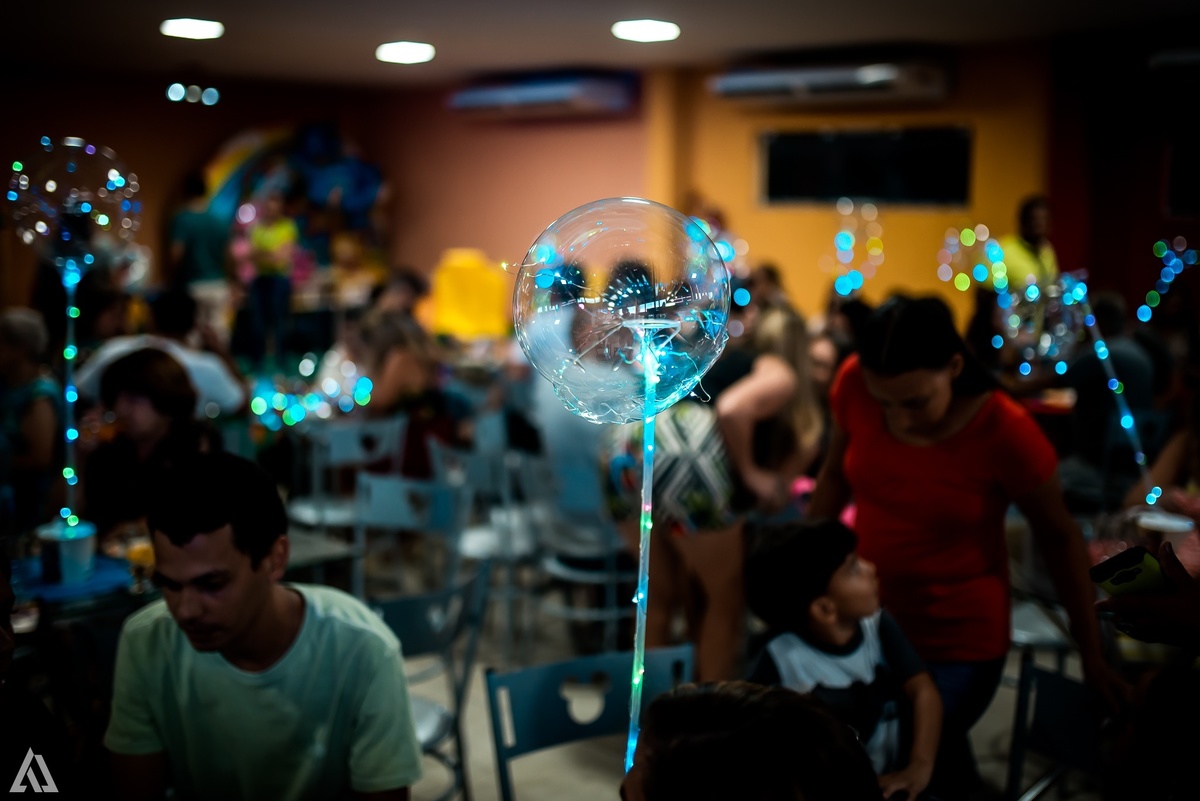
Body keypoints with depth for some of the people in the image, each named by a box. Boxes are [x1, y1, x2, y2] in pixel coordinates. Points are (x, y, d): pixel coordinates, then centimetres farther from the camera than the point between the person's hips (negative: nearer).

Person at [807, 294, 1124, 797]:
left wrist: (1091, 655, -1)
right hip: (868, 617, 3)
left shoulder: (1006, 433, -22)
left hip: (960, 639, -3)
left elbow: (1059, 538, -8)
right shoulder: (854, 384, -15)